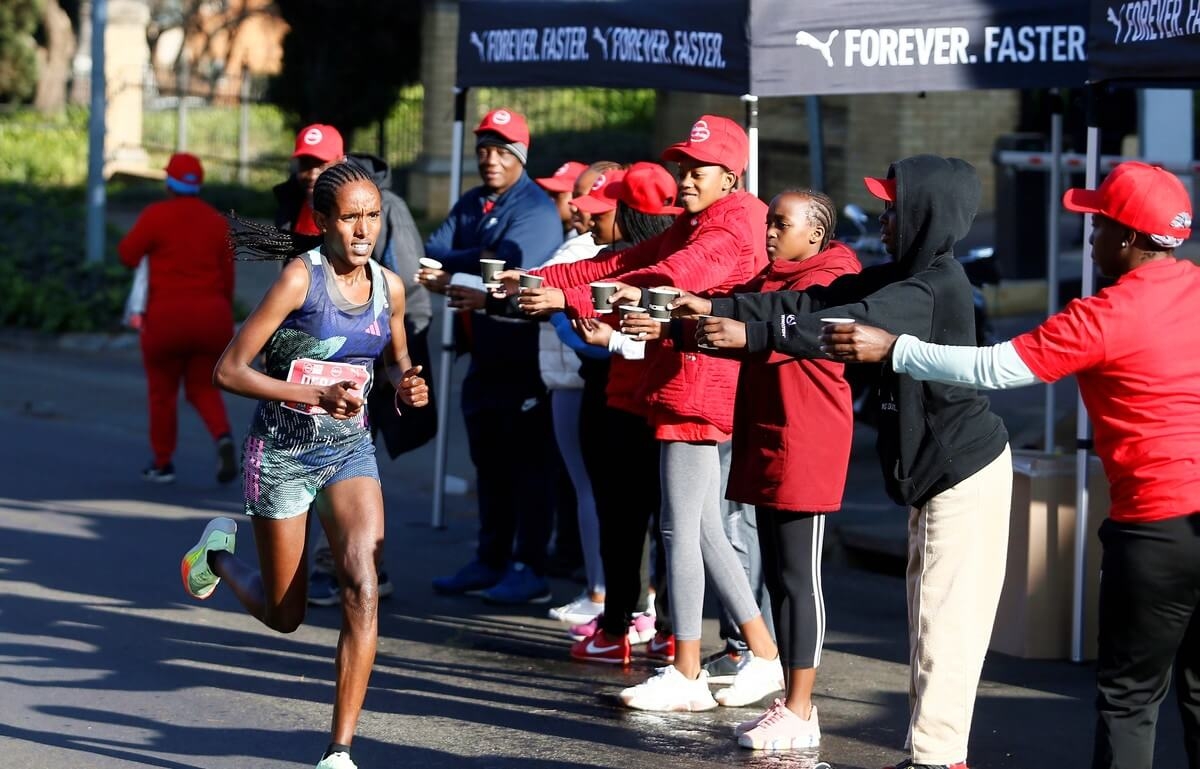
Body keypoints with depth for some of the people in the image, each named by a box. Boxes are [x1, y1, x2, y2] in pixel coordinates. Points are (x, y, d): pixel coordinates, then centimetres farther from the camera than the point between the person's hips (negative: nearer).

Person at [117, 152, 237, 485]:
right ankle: (223, 436, -15)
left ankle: (163, 463, 18)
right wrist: (224, 318, 18)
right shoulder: (217, 222, 7)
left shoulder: (157, 215, -6)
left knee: (162, 390, 13)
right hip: (211, 315, 3)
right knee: (203, 388, 13)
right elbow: (227, 276, 9)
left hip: (167, 317, -3)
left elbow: (127, 254, -4)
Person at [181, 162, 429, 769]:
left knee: (362, 588, -18)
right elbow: (229, 371, -18)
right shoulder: (301, 276, -17)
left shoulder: (388, 287, -2)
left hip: (350, 451, 4)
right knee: (284, 615, 9)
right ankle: (219, 553, 43)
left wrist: (407, 387, -4)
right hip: (283, 451, -3)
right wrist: (314, 395, -29)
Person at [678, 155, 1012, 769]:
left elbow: (856, 325, -34)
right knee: (932, 617, 12)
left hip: (965, 475, -10)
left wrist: (753, 333, -43)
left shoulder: (938, 286, -19)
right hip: (937, 473, 10)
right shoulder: (905, 276, 11)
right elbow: (816, 301, 5)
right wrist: (718, 308, -4)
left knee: (945, 619, -9)